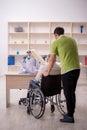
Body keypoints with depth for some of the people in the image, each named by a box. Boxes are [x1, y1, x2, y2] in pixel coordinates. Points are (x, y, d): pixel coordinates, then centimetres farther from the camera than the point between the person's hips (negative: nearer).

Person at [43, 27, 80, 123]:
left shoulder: (55, 43, -2)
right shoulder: (72, 40, 15)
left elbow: (52, 60, -1)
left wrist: (47, 72, 9)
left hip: (67, 70, -6)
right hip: (77, 68, 7)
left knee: (68, 93, 3)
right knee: (72, 92, 16)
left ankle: (70, 116, 11)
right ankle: (71, 113, 27)